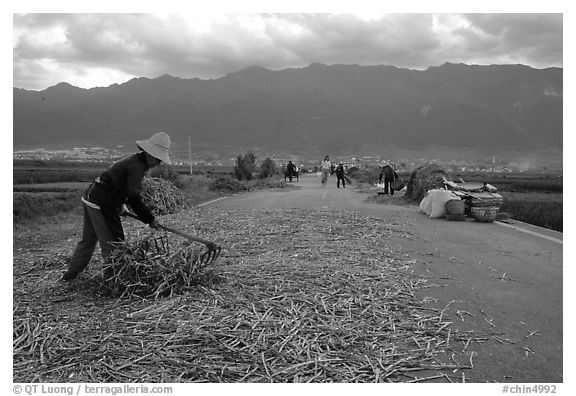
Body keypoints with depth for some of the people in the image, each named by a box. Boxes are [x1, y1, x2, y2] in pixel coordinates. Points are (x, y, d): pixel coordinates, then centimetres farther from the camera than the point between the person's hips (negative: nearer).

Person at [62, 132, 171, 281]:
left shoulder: (133, 160, 12)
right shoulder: (137, 166, -19)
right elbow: (133, 198, -25)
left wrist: (121, 203, 11)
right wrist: (150, 220, -19)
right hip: (102, 204, -10)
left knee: (88, 239, 22)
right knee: (112, 243, -3)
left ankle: (71, 273, 34)